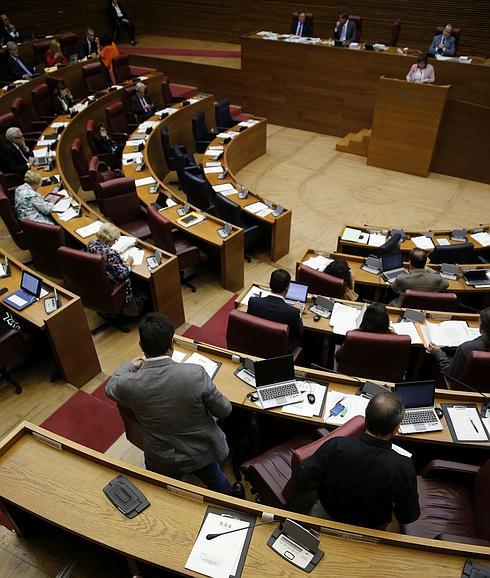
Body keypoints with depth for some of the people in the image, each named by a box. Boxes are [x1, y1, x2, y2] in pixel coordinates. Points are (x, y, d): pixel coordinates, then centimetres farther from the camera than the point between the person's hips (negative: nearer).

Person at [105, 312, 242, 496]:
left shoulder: (128, 384, -25)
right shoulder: (196, 374, -31)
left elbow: (110, 388, 1)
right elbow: (224, 411, -15)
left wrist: (130, 366, 19)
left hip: (163, 462, 0)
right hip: (203, 452, 0)